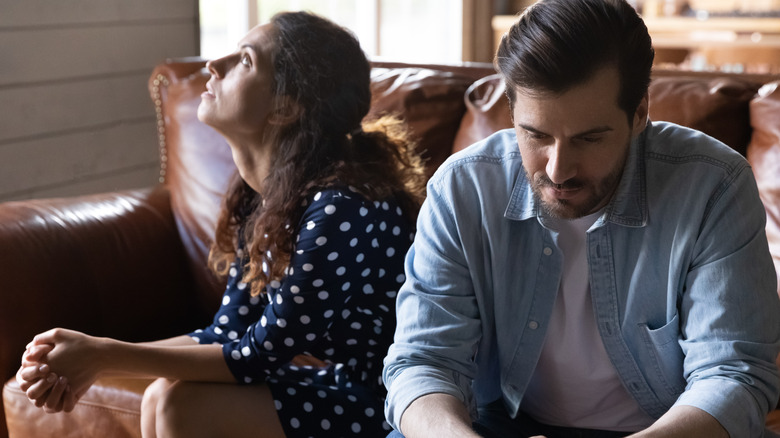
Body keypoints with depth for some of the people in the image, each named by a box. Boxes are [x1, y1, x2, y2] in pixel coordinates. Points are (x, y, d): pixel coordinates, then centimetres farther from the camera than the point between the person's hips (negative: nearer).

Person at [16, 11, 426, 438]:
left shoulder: (340, 207, -26)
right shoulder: (260, 197, 2)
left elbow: (262, 356, -20)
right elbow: (226, 334, 4)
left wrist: (106, 355, -20)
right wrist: (90, 362, -9)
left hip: (376, 403, -7)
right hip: (325, 376, 8)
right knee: (161, 398, -7)